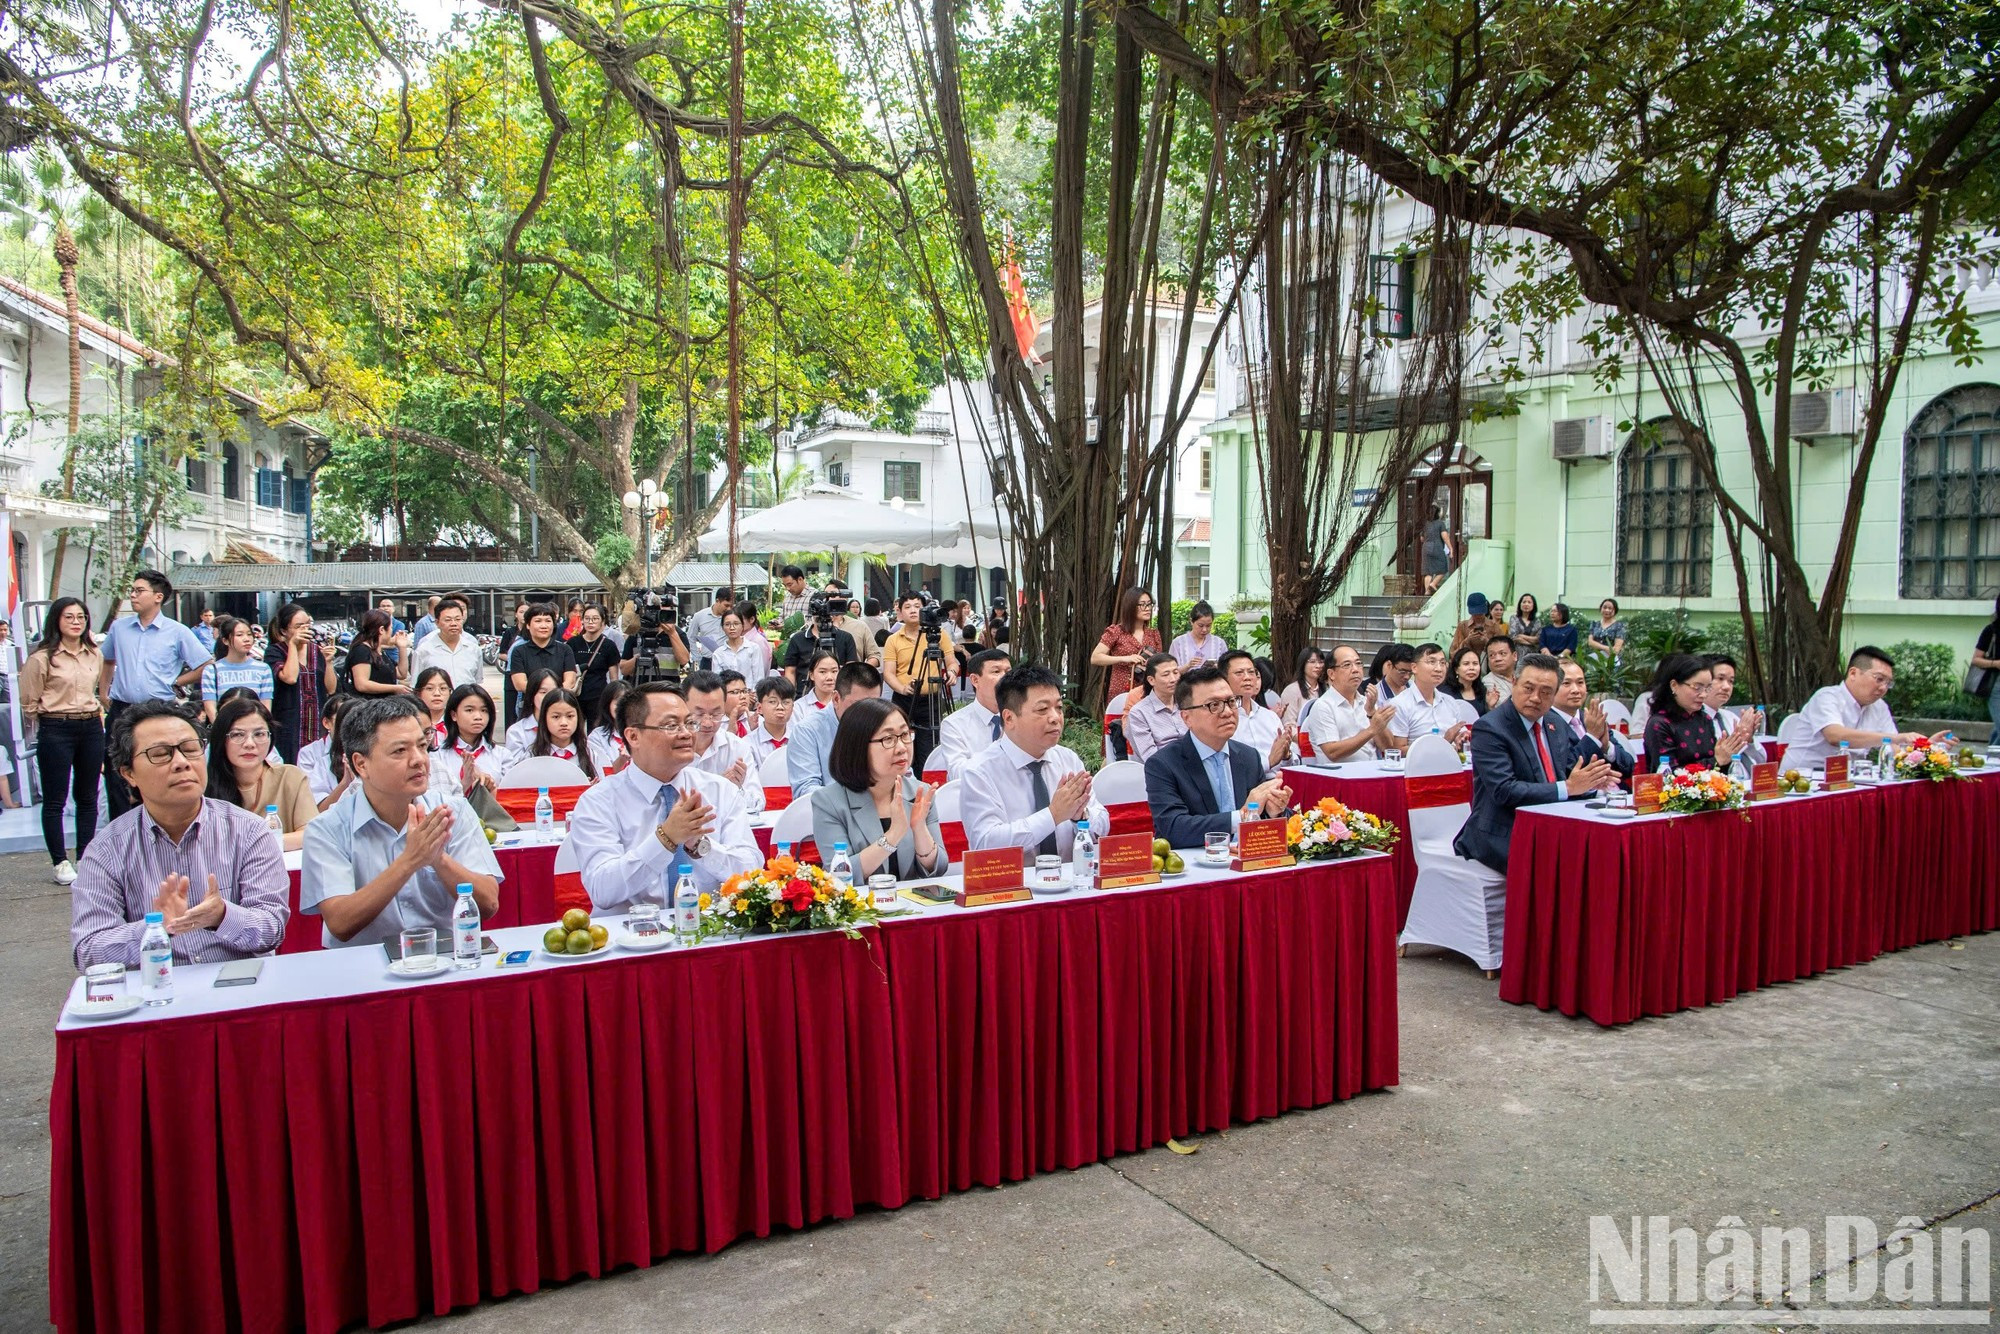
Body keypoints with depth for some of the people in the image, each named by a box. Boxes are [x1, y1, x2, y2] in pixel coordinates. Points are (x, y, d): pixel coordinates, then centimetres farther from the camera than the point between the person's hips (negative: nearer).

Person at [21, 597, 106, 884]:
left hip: (91, 728, 5)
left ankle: (85, 858, 19)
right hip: (56, 731, -5)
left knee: (88, 797, 10)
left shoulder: (95, 655, 9)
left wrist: (97, 719, 14)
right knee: (55, 799, 1)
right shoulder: (41, 658, -8)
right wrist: (52, 723, 3)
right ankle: (60, 862, 8)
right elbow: (29, 703, -3)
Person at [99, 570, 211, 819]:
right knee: (116, 776, 5)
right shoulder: (119, 627, 9)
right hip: (121, 710, 3)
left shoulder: (177, 632, -1)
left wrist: (174, 681, -1)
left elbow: (205, 667, 1)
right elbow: (106, 660, 25)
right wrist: (103, 692, 16)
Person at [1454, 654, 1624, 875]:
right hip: (1502, 840, -7)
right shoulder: (1488, 729, -11)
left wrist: (1589, 780, -6)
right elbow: (1505, 791, -20)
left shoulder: (1554, 725, 13)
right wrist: (1567, 787, -20)